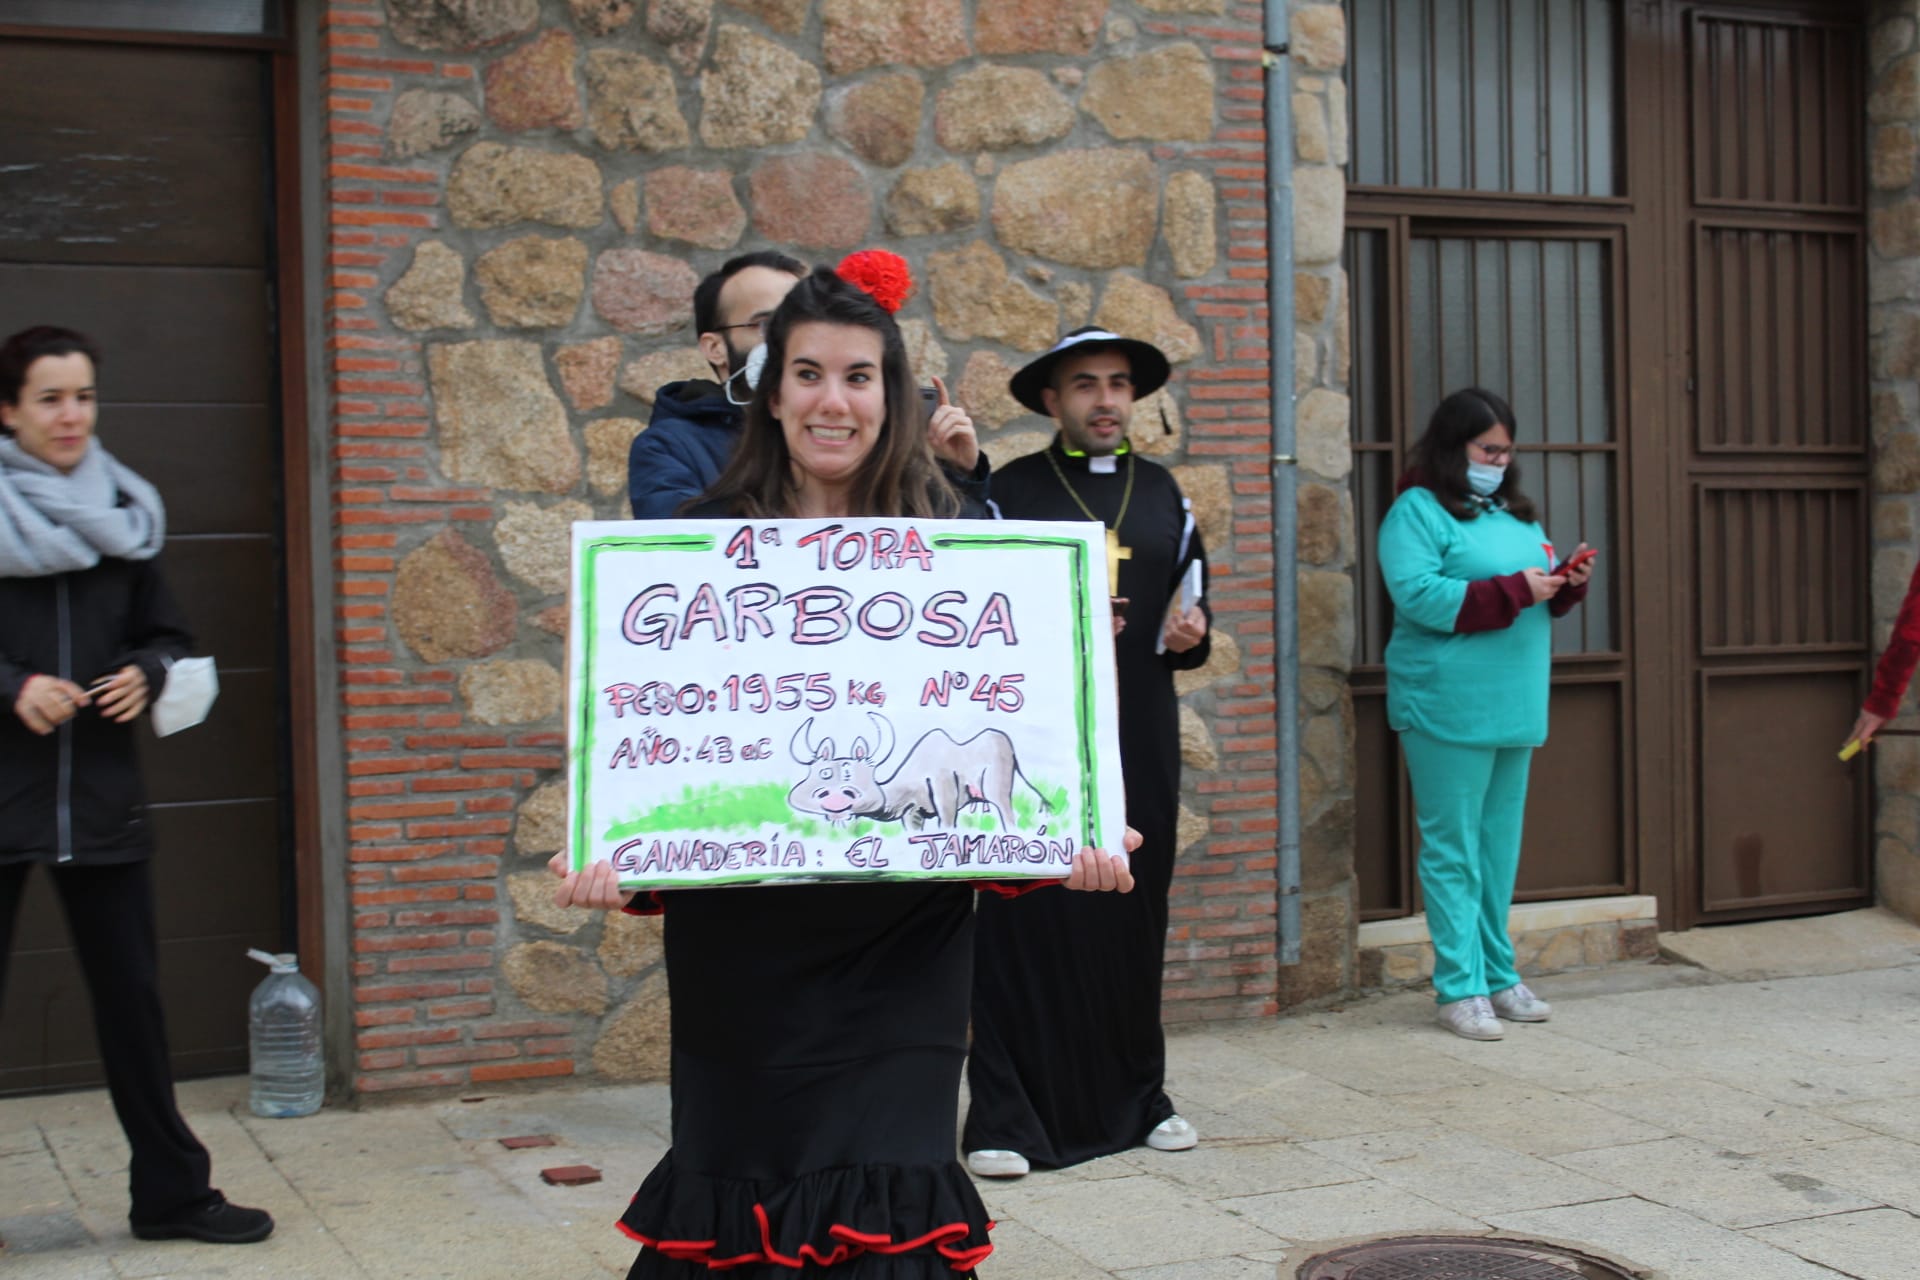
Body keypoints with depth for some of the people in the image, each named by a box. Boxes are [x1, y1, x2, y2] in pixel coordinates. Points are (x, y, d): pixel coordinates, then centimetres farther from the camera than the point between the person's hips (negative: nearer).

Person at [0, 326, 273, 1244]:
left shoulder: (121, 509, 9)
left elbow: (165, 633, 15)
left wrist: (146, 674, -5)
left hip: (101, 792, 3)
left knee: (130, 994, 8)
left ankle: (170, 1191, 19)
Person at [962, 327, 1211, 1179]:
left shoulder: (1160, 491, 15)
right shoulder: (1010, 491, 1)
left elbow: (1191, 598, 21)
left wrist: (1192, 633, 0)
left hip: (1139, 743, 4)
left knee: (1135, 917, 8)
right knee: (1027, 917, -5)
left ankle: (1136, 1100, 21)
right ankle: (1006, 1117, 1)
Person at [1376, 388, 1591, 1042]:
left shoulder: (1513, 513, 19)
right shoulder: (1417, 512, -6)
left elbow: (1539, 596, 25)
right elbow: (1418, 596, -19)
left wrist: (1567, 581, 2)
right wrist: (1515, 590, -18)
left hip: (1514, 709, 8)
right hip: (1448, 709, -8)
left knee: (1500, 846, 13)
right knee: (1453, 848, -4)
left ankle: (1498, 975, 21)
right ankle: (1460, 987, 0)